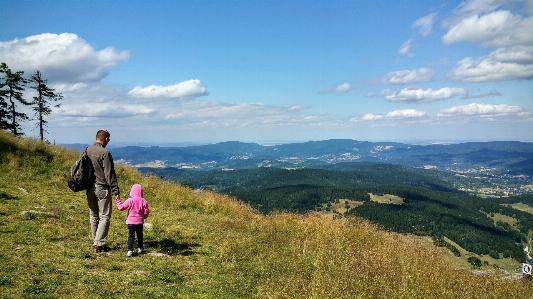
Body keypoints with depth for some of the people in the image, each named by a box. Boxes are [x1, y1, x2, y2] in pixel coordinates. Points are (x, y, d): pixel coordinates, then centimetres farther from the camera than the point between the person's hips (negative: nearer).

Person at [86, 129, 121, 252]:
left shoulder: (87, 151, 6)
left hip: (90, 189, 7)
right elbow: (110, 174, -16)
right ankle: (99, 243, -3)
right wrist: (116, 191, -12)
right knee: (104, 216, 0)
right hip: (102, 188, -7)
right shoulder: (105, 153, -16)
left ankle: (96, 241, 24)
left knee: (94, 216, 16)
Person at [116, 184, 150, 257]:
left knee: (131, 236, 1)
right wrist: (144, 217, 19)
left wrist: (117, 201, 9)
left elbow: (121, 207, -6)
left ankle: (130, 250, -8)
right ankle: (140, 248, 30)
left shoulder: (130, 200, -11)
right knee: (139, 235, 18)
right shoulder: (143, 201, -6)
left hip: (131, 221, -2)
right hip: (140, 221, 2)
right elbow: (146, 212, -3)